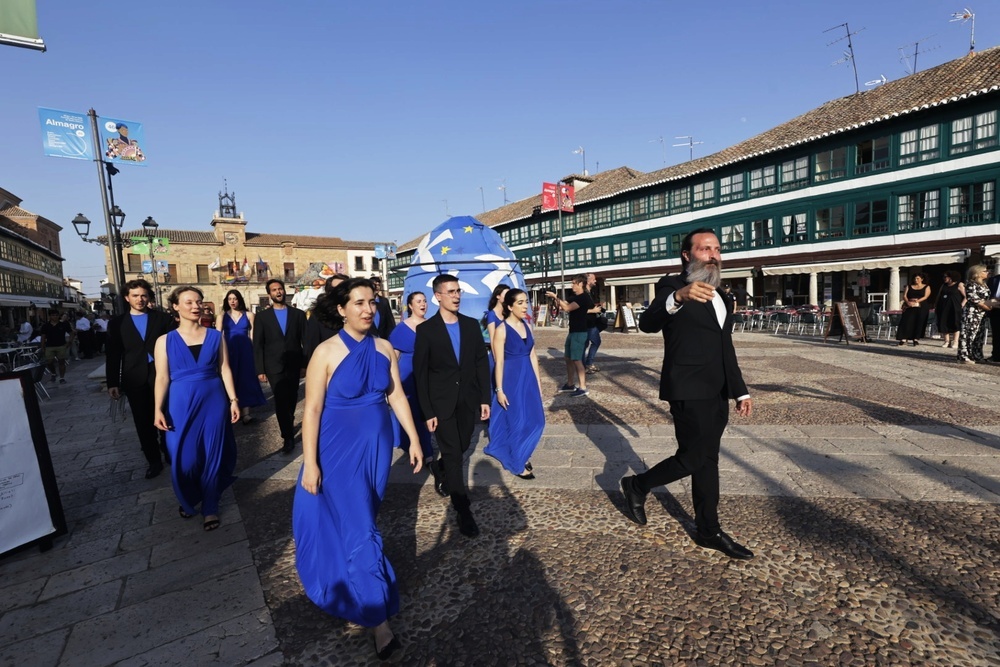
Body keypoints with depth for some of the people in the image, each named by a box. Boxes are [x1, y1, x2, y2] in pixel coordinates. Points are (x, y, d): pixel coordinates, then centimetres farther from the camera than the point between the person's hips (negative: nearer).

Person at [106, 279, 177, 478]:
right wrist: (112, 383, 1)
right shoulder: (117, 323, 7)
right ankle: (154, 461, 22)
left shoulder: (163, 318, 3)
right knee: (144, 424, 9)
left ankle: (170, 455, 27)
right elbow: (113, 356, 5)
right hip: (135, 381, 1)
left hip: (162, 377, -1)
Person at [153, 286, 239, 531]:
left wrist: (233, 400, -1)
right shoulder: (165, 341, 1)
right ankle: (188, 501, 34)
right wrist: (158, 410, -7)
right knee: (184, 458, 5)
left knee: (213, 455, 7)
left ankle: (210, 508, 23)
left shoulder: (216, 336, 3)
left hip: (214, 402, 1)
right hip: (181, 404, 0)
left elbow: (225, 370, 2)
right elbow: (162, 377, -1)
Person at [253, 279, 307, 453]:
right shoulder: (262, 316, 3)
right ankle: (288, 437, 2)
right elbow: (258, 346, 1)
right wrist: (260, 370, -5)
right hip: (274, 367, -1)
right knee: (281, 402, -6)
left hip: (294, 365, 2)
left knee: (291, 400, 14)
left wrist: (306, 365, -1)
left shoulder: (298, 314, 4)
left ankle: (288, 426, 37)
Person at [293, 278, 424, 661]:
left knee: (360, 517, 18)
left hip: (376, 445, 4)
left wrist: (414, 439, 4)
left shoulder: (384, 348, -1)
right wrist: (310, 462, -13)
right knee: (359, 527, 1)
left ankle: (347, 588, 43)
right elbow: (312, 409, -13)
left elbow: (397, 396, 4)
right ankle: (379, 621, 13)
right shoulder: (326, 352, -14)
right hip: (339, 447, -4)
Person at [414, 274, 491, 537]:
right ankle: (463, 510, 11)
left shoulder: (472, 325, 3)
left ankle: (439, 468, 48)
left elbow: (482, 363, 6)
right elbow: (420, 374, -8)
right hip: (441, 403, -4)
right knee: (453, 454, -1)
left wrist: (485, 398, 2)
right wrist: (427, 412, -11)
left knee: (461, 448, 16)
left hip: (468, 400, 4)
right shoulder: (426, 330, -8)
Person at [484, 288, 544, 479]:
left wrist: (538, 381, 11)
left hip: (528, 377, 7)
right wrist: (499, 389, -14)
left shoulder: (527, 326, 6)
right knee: (518, 421, 3)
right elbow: (499, 361, -14)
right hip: (511, 378, -6)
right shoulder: (501, 329, -13)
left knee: (535, 419, 11)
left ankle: (522, 454, 32)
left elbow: (532, 355, 10)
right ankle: (517, 464, 19)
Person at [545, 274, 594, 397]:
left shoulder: (584, 297, -16)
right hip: (572, 331, 10)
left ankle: (583, 388, -6)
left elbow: (567, 308, -25)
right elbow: (562, 305, 11)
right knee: (569, 358, 14)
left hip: (579, 332, -10)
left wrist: (556, 297, -19)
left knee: (577, 359, -10)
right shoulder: (574, 296, 13)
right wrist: (554, 298, -6)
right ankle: (570, 384, 24)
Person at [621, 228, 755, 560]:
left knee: (706, 461, 13)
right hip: (689, 392, -8)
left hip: (717, 394, 8)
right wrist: (678, 297, -44)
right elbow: (647, 323, -27)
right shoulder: (672, 286, -7)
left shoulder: (720, 297, 18)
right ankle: (637, 485, 19)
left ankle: (709, 532, 25)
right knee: (694, 458, -4)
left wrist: (740, 390, 20)